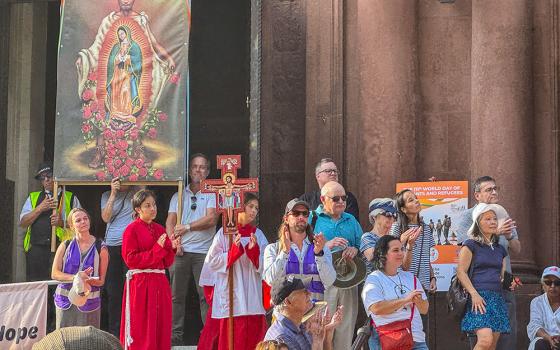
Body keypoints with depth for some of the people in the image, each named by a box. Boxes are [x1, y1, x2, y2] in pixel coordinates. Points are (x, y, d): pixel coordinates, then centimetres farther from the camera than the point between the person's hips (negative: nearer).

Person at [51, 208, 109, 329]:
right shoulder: (65, 246, 5)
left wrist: (88, 280, -21)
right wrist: (74, 277, -16)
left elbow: (101, 281, 1)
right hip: (65, 299, 1)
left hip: (89, 300, -1)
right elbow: (54, 273, 0)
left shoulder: (100, 248, 2)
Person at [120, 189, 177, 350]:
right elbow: (131, 260, -11)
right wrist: (157, 249, -14)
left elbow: (167, 262, 14)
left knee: (160, 329, 5)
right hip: (140, 284, -6)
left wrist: (171, 248, -5)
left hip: (160, 283, 6)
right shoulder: (132, 229, -3)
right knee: (141, 332, -3)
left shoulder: (159, 229, 14)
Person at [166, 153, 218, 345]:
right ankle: (176, 335, 8)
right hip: (180, 251, 3)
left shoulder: (212, 194, 6)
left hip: (203, 252, -3)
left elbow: (211, 219, -7)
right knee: (177, 295, 3)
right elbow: (170, 222, 9)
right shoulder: (179, 195, 16)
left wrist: (187, 227, -8)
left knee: (206, 295, -5)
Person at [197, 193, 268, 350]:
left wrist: (254, 250, -12)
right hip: (229, 294, -2)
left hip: (251, 295, 2)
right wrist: (234, 251, -12)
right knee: (229, 337, -4)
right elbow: (211, 262, -2)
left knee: (251, 337, -2)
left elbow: (264, 266, 4)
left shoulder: (258, 235, 10)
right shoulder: (224, 233, 2)